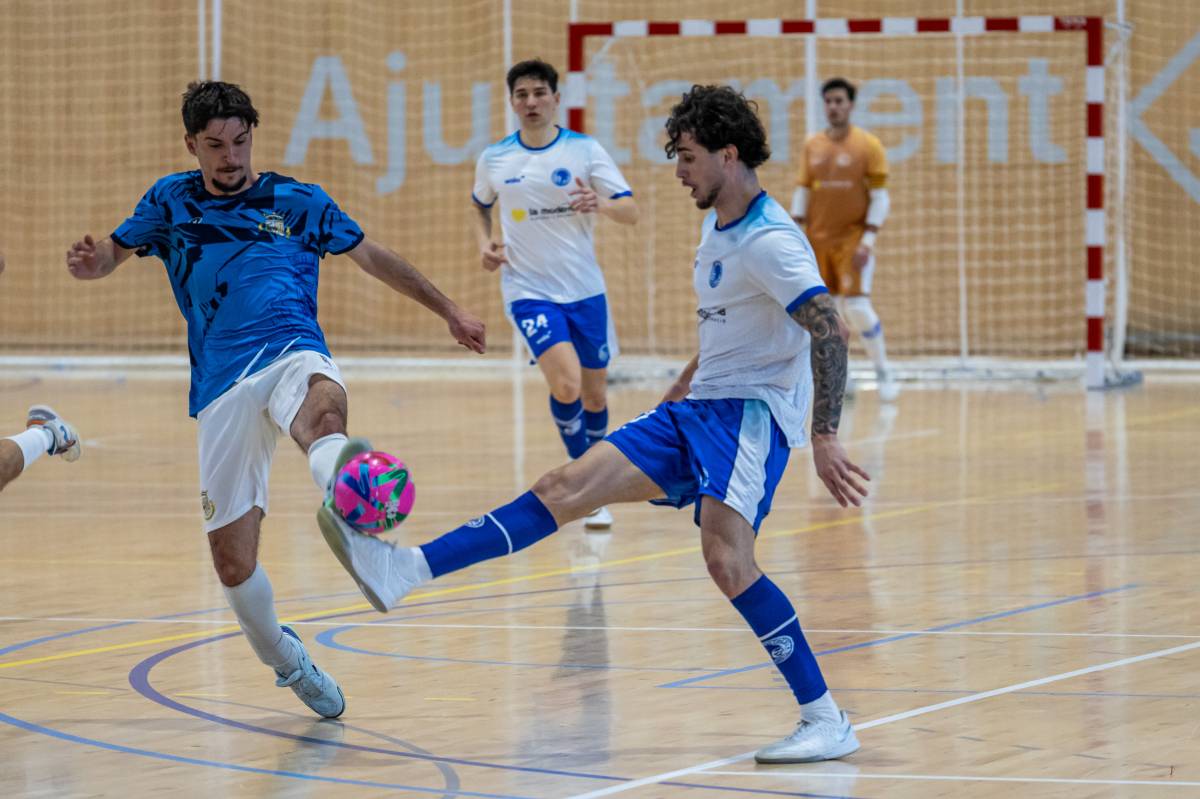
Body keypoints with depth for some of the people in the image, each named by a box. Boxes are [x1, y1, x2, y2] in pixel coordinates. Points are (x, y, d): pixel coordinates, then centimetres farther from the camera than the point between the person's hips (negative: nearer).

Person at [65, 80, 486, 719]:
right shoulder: (171, 201, 17)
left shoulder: (298, 202, 14)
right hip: (220, 390, 2)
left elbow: (375, 258, 22)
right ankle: (285, 660, 27)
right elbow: (112, 255, 18)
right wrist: (91, 263, -8)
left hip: (291, 354, -2)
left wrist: (449, 313, 25)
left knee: (323, 409, -42)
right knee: (232, 561, -2)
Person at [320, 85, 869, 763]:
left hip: (752, 414, -9)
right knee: (569, 486, -2)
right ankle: (406, 569, -9)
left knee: (726, 558, -28)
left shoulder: (770, 242, -15)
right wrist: (680, 392, 37)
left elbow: (832, 332, -23)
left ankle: (827, 721, -21)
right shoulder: (718, 228, 16)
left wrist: (825, 438, -30)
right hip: (698, 411, 9)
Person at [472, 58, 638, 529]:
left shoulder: (585, 150, -4)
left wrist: (601, 204, -29)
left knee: (593, 393, 10)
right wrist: (484, 243, 3)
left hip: (584, 290, 1)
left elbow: (631, 212, -8)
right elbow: (481, 206, 22)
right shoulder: (494, 159, 1)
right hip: (529, 291, -1)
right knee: (566, 384, -22)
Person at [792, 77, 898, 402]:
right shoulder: (812, 146, 8)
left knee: (857, 306, -13)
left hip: (853, 238, -4)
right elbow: (802, 191, 11)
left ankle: (883, 372, 1)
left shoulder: (868, 146, -4)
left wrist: (868, 239, -13)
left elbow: (880, 197, -5)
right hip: (818, 239, 4)